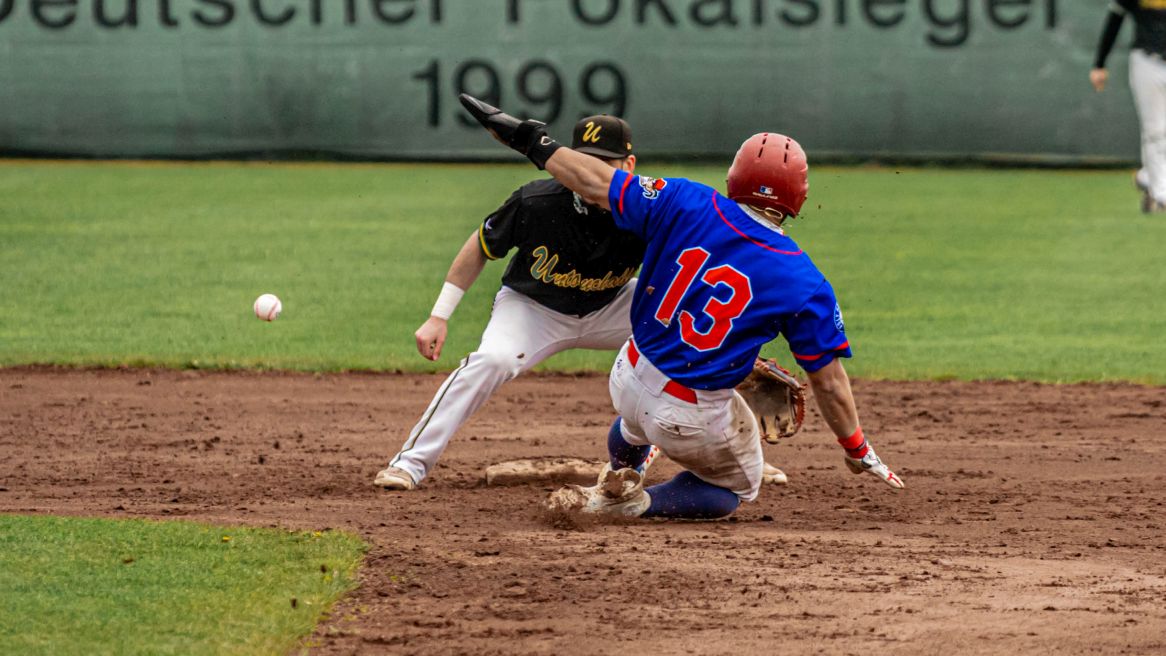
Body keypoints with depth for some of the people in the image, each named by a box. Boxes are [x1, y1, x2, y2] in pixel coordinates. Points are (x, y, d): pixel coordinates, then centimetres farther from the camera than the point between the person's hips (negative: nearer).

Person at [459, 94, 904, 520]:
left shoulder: (686, 206, -14)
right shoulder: (805, 285, -18)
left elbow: (595, 183, -7)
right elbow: (829, 381, -11)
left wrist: (529, 139, 7)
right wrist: (859, 452, 4)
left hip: (628, 380, 5)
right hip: (694, 421, -5)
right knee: (735, 491, 23)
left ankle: (617, 477, 33)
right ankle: (633, 504, 1)